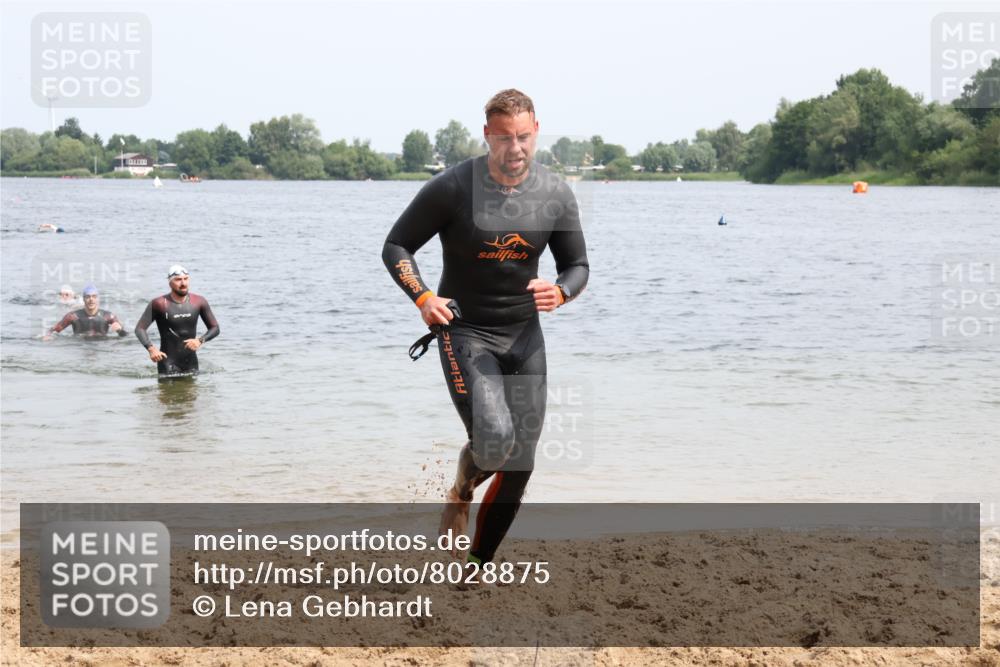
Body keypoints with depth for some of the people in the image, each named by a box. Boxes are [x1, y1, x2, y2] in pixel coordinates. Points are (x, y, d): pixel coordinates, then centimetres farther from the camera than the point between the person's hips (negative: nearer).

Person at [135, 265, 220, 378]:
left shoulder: (198, 302, 1)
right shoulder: (159, 304, -8)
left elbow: (215, 328, 7)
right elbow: (140, 328, -11)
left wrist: (200, 340, -13)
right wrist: (151, 348, -28)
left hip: (191, 363, 4)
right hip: (168, 364, -4)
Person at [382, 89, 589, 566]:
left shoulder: (556, 195, -3)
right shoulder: (452, 188, -13)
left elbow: (577, 267, 7)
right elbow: (396, 246, -4)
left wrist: (560, 292, -17)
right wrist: (422, 297, -21)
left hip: (524, 335, 4)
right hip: (465, 332, -4)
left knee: (520, 463, 3)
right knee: (494, 439, -26)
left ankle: (478, 566, 23)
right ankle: (460, 493, 12)